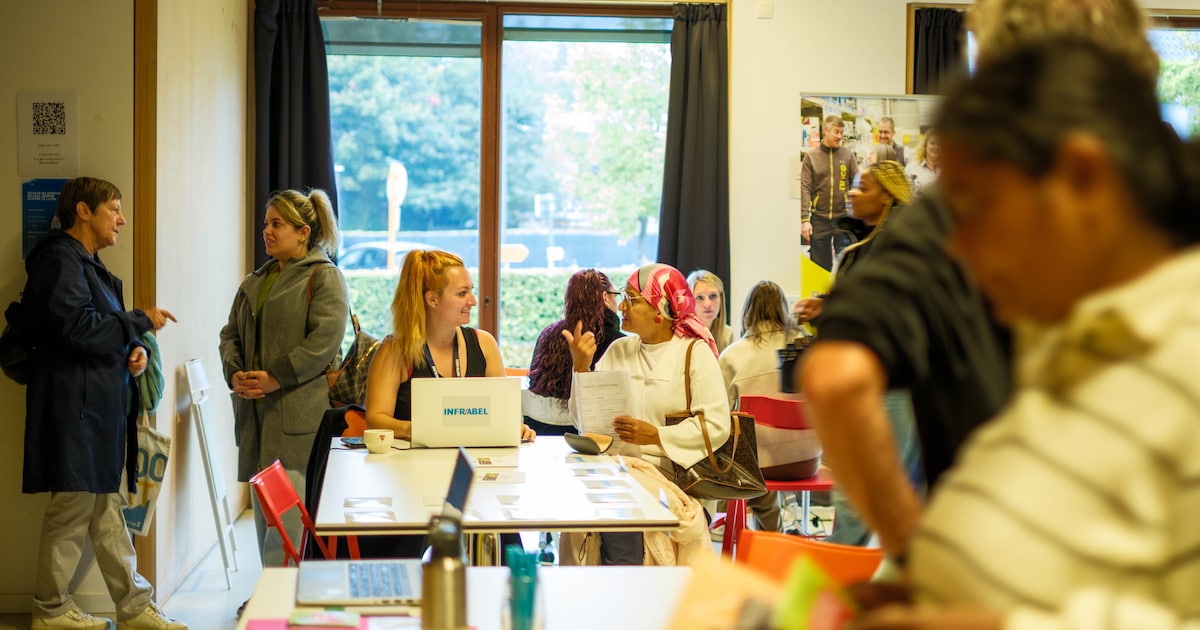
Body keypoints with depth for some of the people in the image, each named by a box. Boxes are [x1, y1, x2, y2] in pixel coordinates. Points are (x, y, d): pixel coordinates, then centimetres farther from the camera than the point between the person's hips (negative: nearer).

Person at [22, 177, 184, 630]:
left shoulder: (87, 263, 21)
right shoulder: (60, 260, -11)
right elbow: (77, 326, -21)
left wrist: (133, 349, 4)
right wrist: (142, 321, -11)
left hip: (101, 403, 10)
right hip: (75, 405, -10)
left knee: (107, 508, 11)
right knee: (72, 510, -2)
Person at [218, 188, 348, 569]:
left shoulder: (324, 277, -2)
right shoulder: (254, 283, 21)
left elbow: (326, 338, -13)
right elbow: (231, 334, 19)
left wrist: (277, 377, -17)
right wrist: (235, 374, -1)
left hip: (298, 413, -8)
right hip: (255, 410, 8)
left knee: (286, 514, -12)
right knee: (262, 508, 10)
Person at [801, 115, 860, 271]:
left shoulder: (848, 155, 4)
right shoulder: (811, 156, 2)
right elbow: (805, 189, -2)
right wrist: (804, 220, -8)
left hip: (844, 217, 1)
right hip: (819, 218, 0)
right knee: (820, 265, 7)